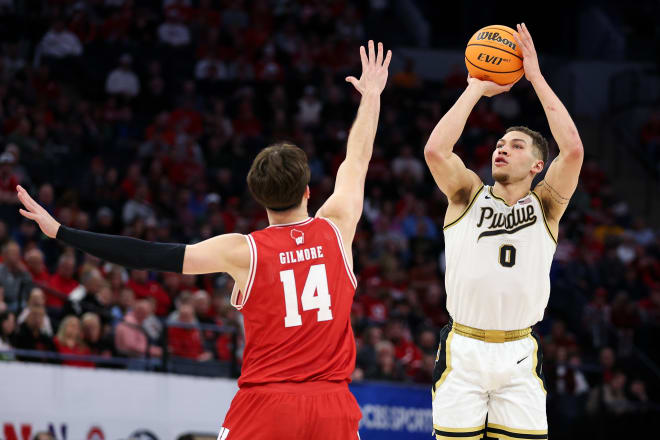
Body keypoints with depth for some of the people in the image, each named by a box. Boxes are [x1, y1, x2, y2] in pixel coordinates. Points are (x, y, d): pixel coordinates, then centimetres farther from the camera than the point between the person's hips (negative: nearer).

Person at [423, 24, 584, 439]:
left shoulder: (545, 206, 5)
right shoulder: (469, 196, 5)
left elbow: (573, 148, -12)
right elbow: (435, 149, -14)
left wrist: (536, 77, -9)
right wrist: (477, 89, -6)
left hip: (519, 356, 0)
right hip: (462, 351, 0)